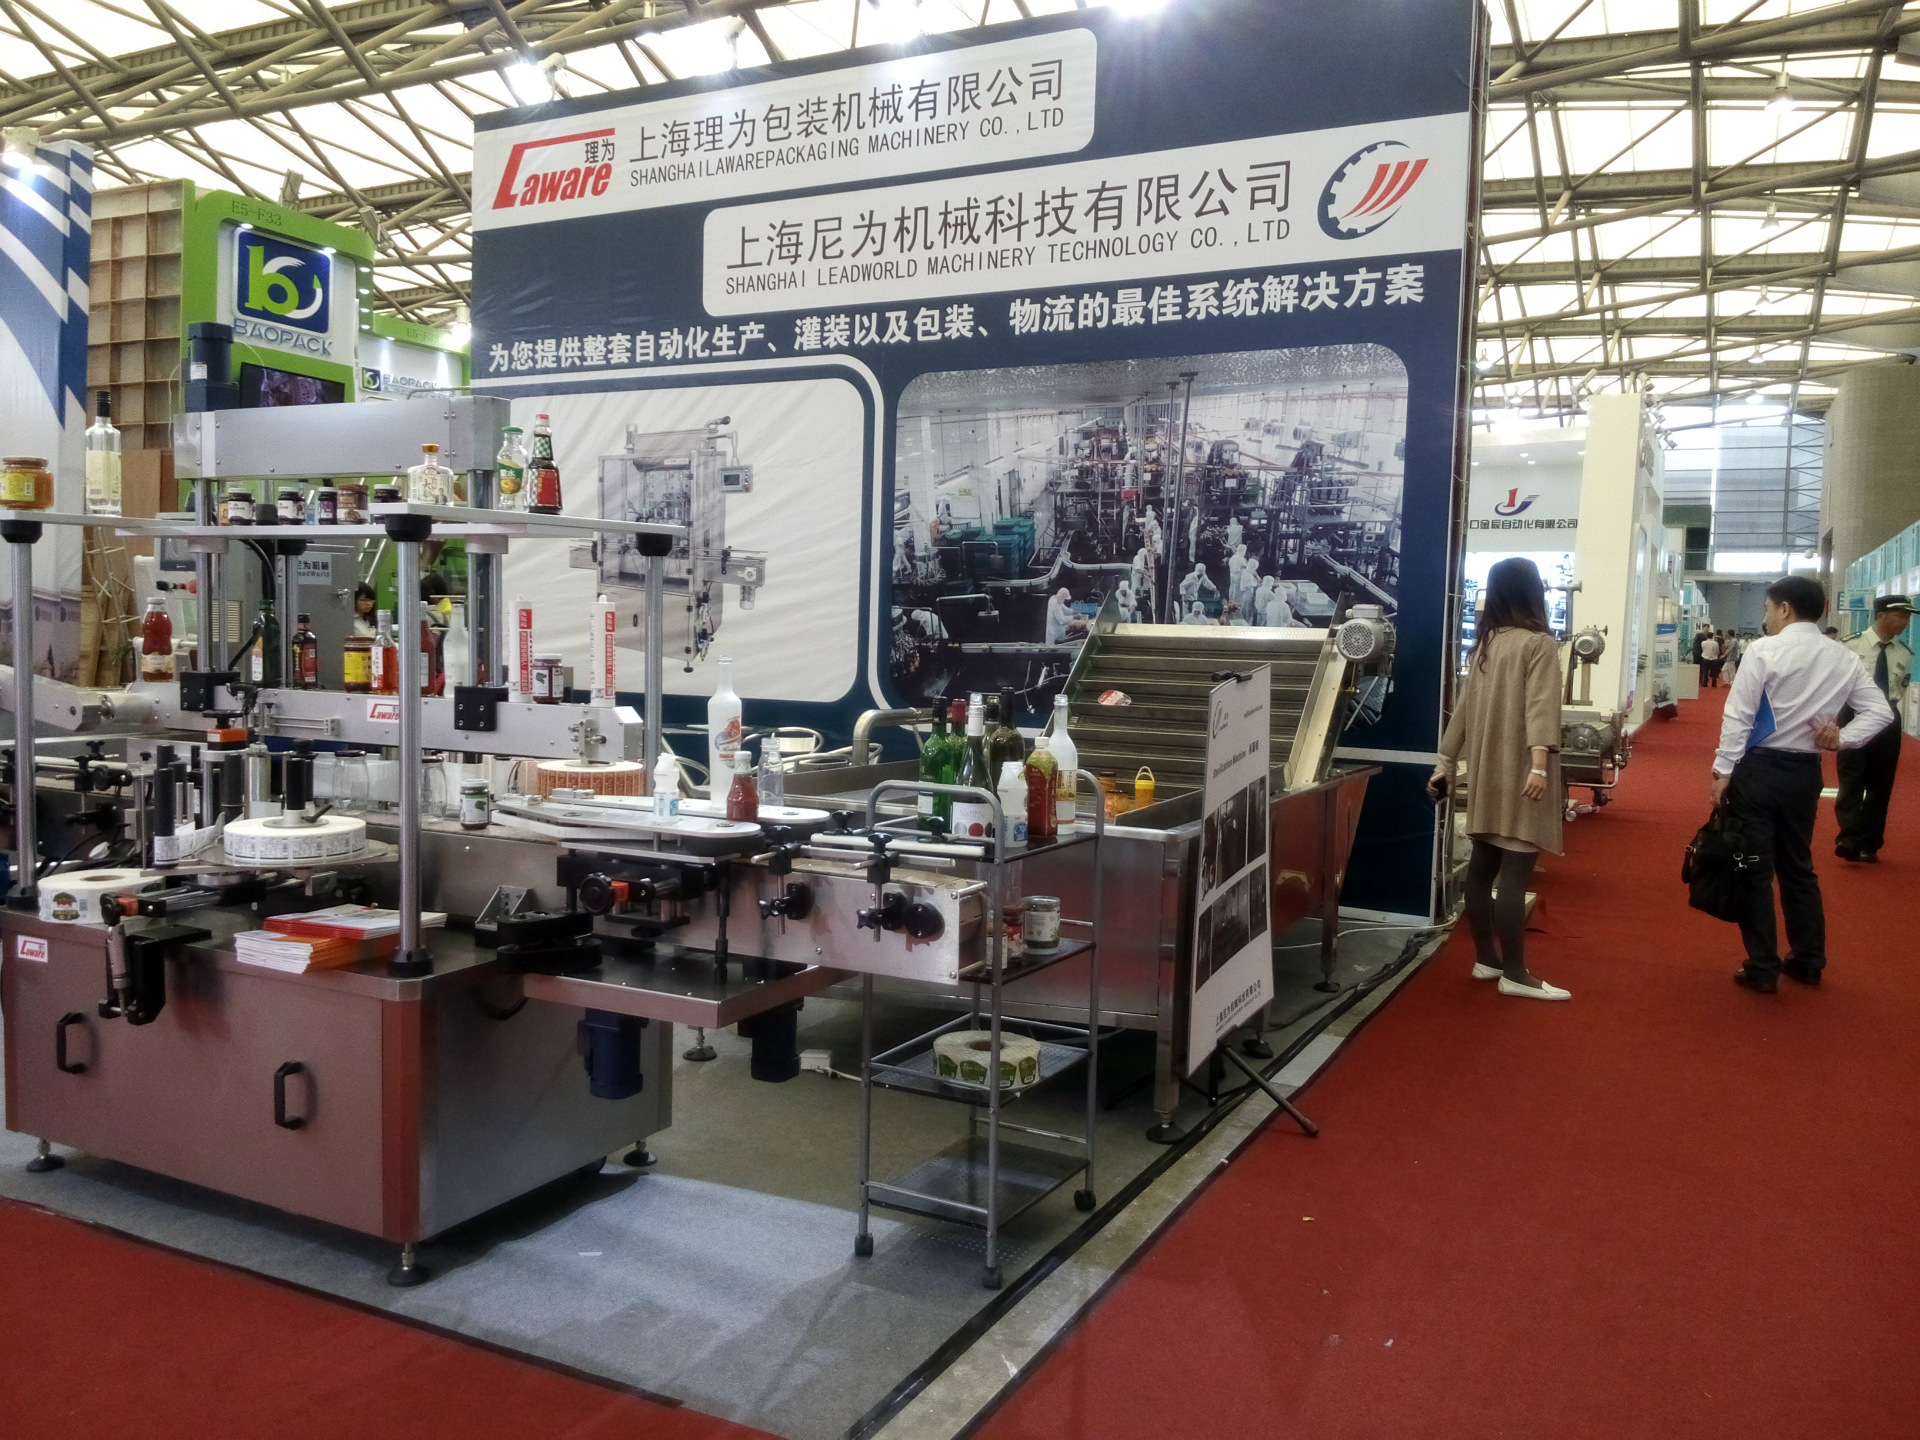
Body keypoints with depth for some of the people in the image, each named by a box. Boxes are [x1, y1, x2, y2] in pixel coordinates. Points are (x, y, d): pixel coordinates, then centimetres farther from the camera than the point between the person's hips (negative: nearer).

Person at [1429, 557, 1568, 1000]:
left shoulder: (1485, 643, 11)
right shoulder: (1539, 642, -9)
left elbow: (1466, 706, 14)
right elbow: (1540, 706, -20)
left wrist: (1445, 763, 17)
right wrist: (1540, 765, -29)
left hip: (1488, 773, 7)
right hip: (1519, 774, -7)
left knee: (1483, 866, 11)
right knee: (1514, 872, -6)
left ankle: (1486, 958, 21)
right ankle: (1514, 973, -3)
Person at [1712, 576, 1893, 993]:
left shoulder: (1765, 651, -12)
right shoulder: (1845, 659, 5)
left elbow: (1739, 716, -14)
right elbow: (1881, 711, 4)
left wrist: (1723, 771, -11)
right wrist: (1842, 739, -1)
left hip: (1759, 768, -5)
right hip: (1805, 771, 6)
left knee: (1754, 867, 1)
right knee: (1798, 865, 19)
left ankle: (1762, 968, 3)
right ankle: (1808, 961, 26)